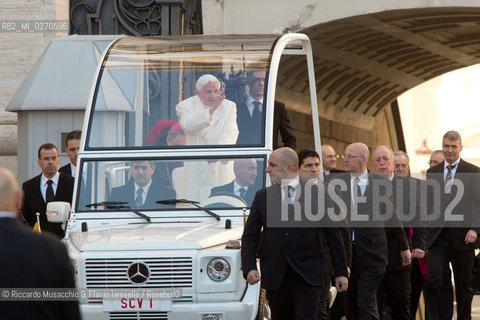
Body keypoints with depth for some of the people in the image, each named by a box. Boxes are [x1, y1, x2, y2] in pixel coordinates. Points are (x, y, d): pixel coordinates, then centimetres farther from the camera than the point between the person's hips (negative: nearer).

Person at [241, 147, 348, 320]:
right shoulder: (262, 197, 9)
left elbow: (334, 235, 5)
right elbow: (250, 236, 7)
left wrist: (341, 273, 3)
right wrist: (249, 268, -9)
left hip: (307, 277, -3)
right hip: (275, 278, 3)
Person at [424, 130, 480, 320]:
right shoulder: (432, 173, 12)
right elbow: (428, 205, 16)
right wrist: (424, 232, 9)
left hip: (462, 235, -2)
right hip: (438, 236, 2)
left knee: (464, 285, 7)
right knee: (432, 280, -12)